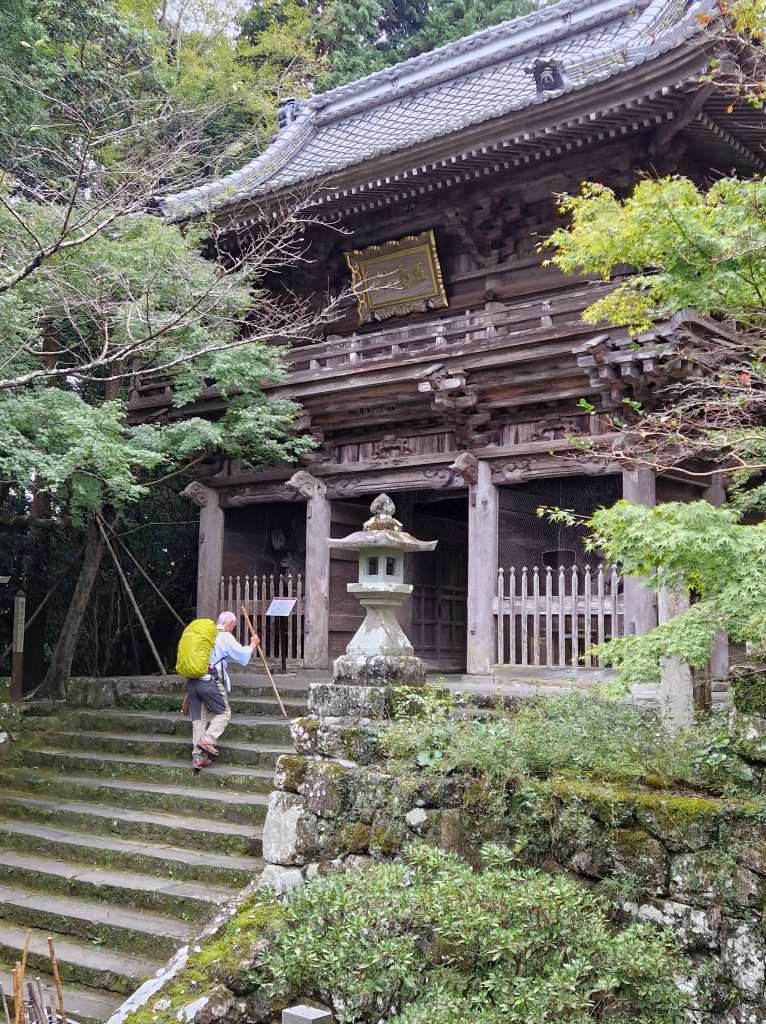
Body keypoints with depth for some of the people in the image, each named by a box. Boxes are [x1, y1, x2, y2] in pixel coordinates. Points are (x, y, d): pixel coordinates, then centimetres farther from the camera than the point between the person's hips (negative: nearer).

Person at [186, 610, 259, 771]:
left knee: (198, 717, 9)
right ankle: (208, 739, -11)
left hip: (192, 681, 6)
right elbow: (243, 657, 3)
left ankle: (198, 756, 9)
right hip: (210, 681, -6)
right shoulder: (225, 637, -2)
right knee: (223, 712, 9)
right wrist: (252, 644, 19)